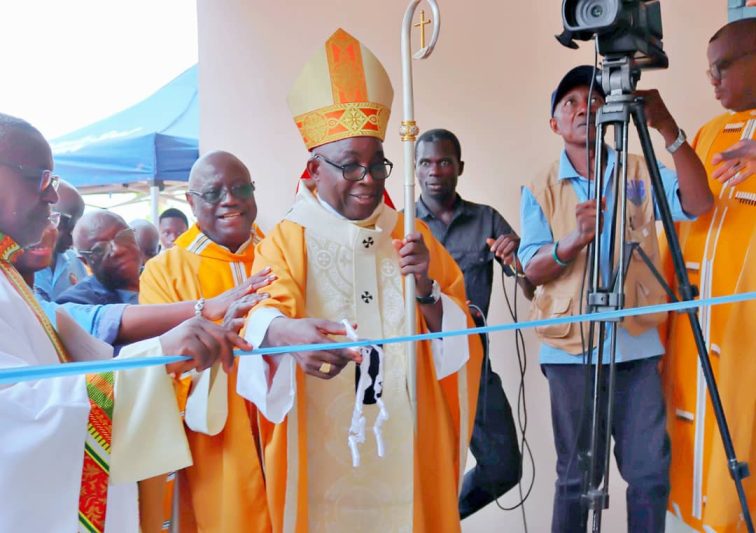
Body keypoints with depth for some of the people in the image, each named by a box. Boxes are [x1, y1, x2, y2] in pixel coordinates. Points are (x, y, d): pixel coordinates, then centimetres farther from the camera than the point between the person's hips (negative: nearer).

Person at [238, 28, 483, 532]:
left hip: (406, 441, 3)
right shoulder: (288, 239, -2)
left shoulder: (413, 235, 8)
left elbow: (459, 333, 5)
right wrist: (287, 332, -42)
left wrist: (426, 290, -15)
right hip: (324, 449, -3)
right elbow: (263, 314, -19)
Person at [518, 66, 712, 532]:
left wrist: (669, 130, -22)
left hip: (638, 344, 2)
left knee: (651, 472, 4)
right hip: (572, 347, -1)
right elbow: (533, 269, -5)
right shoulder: (541, 190, 4)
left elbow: (699, 203, -11)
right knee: (577, 475, 4)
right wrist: (573, 240, -25)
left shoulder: (640, 172, 7)